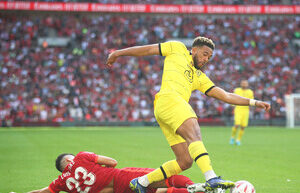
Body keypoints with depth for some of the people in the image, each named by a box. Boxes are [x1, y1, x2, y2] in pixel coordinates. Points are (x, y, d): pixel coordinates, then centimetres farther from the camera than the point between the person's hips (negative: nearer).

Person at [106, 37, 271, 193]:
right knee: (195, 135, -28)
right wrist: (118, 53, 23)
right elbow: (148, 49, 23)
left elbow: (226, 96, 27)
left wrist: (253, 102, 19)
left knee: (185, 162, 0)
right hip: (168, 98, -7)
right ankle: (211, 179, -46)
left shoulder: (200, 77, 31)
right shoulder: (178, 49, 20)